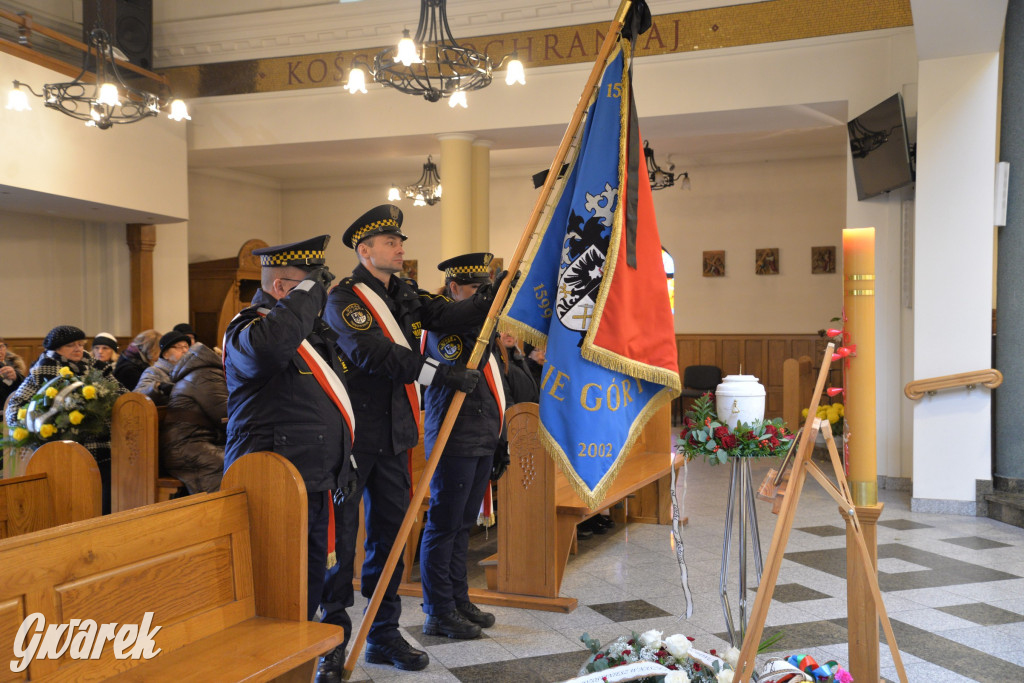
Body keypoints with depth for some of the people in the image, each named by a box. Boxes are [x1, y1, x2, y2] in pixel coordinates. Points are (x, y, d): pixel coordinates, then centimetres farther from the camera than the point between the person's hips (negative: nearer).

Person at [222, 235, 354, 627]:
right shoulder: (249, 328, -12)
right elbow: (269, 345, -39)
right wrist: (308, 291, -26)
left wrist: (344, 465, 26)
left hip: (317, 484, 9)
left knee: (311, 584, 17)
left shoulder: (312, 327, 17)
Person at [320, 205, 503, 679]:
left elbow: (453, 316, 4)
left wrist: (491, 295, -13)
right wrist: (442, 374, -25)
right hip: (352, 436, -7)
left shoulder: (406, 296, 12)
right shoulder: (343, 300, -11)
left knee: (391, 532, 12)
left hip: (393, 436, 7)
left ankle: (384, 635, 25)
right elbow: (376, 356, -24)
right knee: (340, 537, 1)